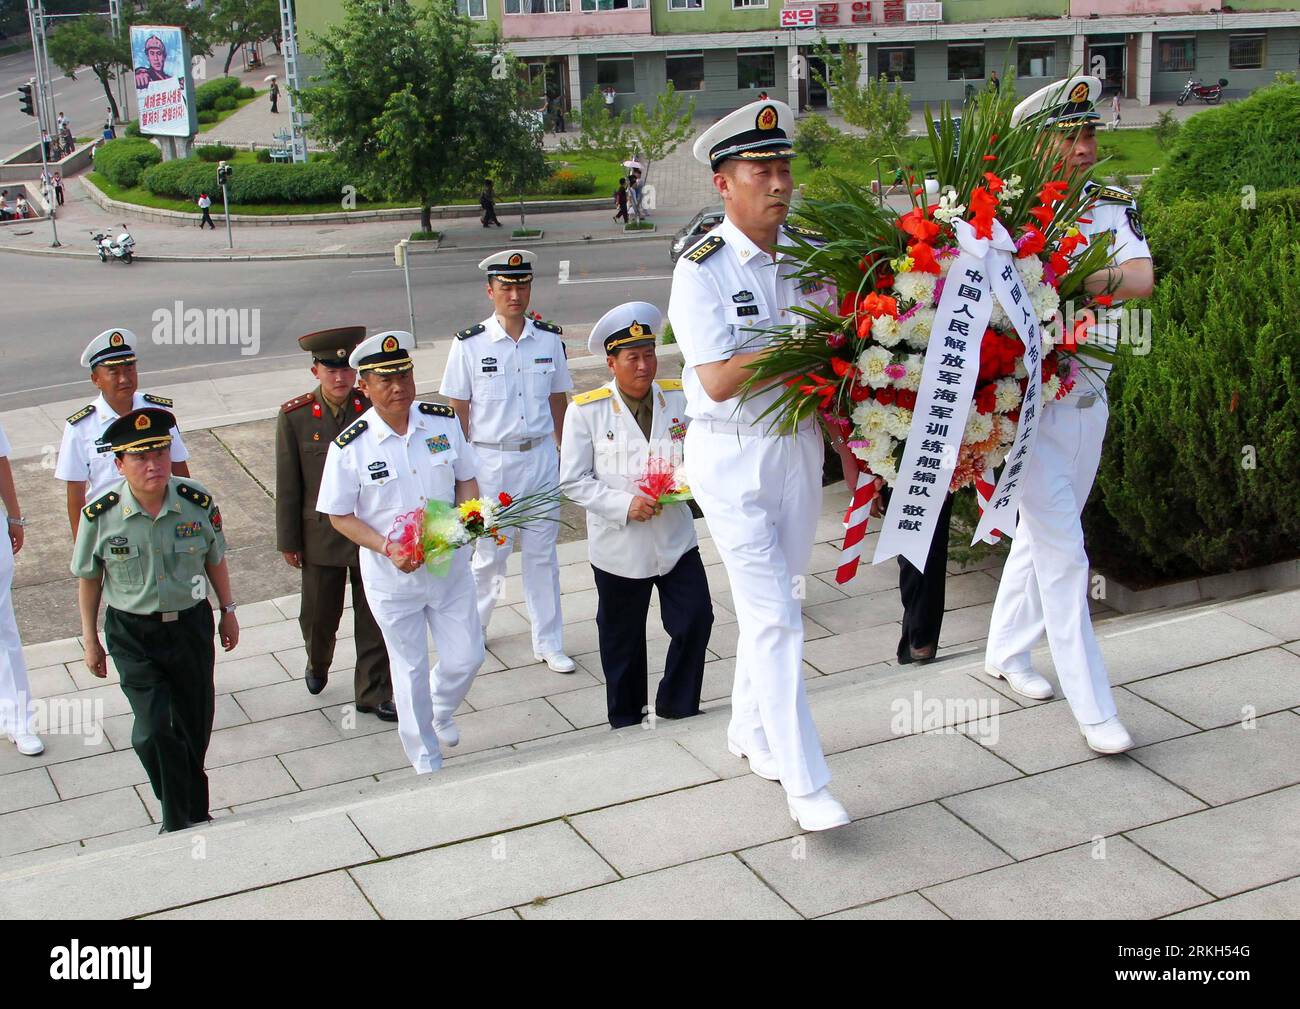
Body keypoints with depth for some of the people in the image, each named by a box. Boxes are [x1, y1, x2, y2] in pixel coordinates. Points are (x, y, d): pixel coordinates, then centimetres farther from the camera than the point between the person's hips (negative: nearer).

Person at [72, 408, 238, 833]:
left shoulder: (198, 503, -12)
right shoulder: (100, 515, -16)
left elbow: (215, 559, 5)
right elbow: (88, 578, -1)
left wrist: (228, 611, 14)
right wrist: (90, 639, 5)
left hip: (191, 624, 2)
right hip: (132, 634, -2)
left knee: (194, 725, 14)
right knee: (155, 730, -12)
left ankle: (194, 812, 38)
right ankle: (177, 821, 8)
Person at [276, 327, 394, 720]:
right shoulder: (295, 416, -8)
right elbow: (287, 485, -3)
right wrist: (288, 541, 0)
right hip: (321, 535, 0)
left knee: (374, 619, 7)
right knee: (318, 616, 15)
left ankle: (373, 693, 22)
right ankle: (318, 664, 47)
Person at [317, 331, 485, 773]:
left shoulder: (444, 421, -6)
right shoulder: (350, 446, -16)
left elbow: (466, 479, 7)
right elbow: (340, 516, -8)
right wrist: (388, 549, -21)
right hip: (391, 575, -3)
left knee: (466, 656, 10)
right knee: (410, 669, 12)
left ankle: (440, 709, 45)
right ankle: (425, 760, 33)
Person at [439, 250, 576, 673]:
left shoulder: (549, 339, 2)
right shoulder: (469, 344, -7)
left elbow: (558, 401, 10)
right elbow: (458, 411, -2)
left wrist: (566, 455, 11)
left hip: (540, 458, 3)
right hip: (490, 460, -2)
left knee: (542, 554, 9)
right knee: (490, 554, 7)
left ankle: (548, 643, 20)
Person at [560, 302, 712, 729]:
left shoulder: (679, 399, -2)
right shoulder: (586, 411, -9)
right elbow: (573, 481, -8)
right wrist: (626, 505, -19)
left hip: (675, 538, 2)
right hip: (619, 546, -2)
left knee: (695, 621, -5)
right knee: (623, 643, 12)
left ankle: (677, 709, 17)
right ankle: (626, 724, 31)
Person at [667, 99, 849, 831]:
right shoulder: (702, 270, -14)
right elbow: (719, 380, -22)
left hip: (800, 442, 5)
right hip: (732, 454, -5)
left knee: (774, 600, 16)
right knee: (774, 615, -7)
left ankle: (751, 732, 36)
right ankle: (804, 784, -1)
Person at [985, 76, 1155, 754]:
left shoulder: (1113, 209, 2)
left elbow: (1142, 280, -16)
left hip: (1090, 399, 6)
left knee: (1042, 534, 18)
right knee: (1063, 551, -7)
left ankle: (1005, 653, 37)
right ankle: (1092, 707, 0)